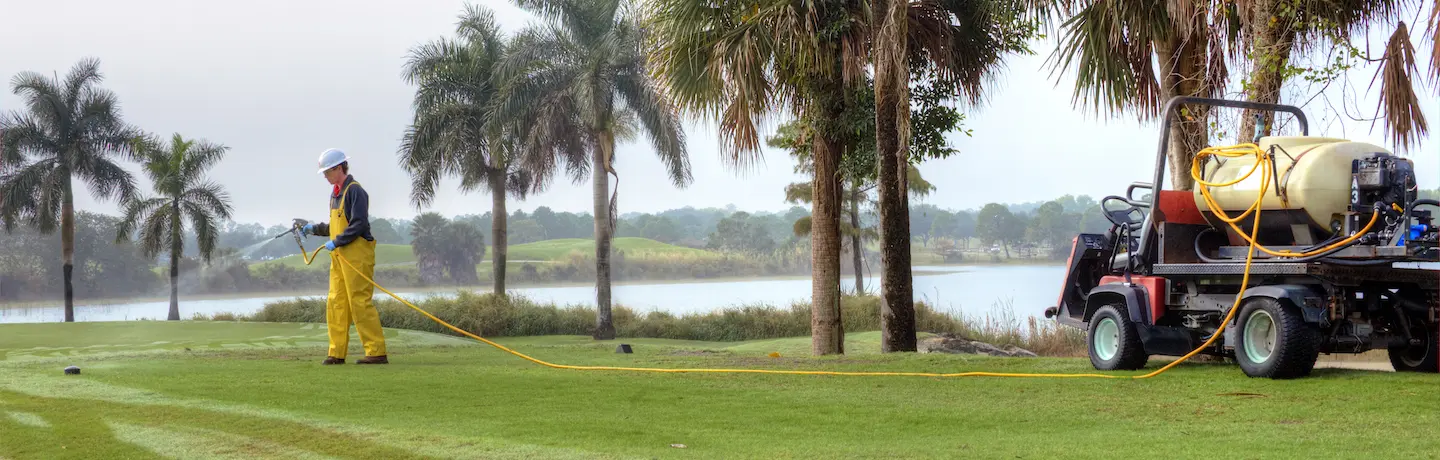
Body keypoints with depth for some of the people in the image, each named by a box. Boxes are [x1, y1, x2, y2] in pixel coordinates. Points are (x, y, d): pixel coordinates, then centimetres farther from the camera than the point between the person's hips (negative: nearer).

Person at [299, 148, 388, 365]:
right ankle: (337, 353, 13)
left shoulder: (355, 191, -11)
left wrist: (336, 242, -17)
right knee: (336, 303, 9)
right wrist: (314, 229, 14)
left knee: (360, 302, -11)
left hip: (357, 254, -10)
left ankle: (377, 352, -9)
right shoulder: (335, 194, 18)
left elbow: (359, 225, -19)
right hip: (339, 256, 10)